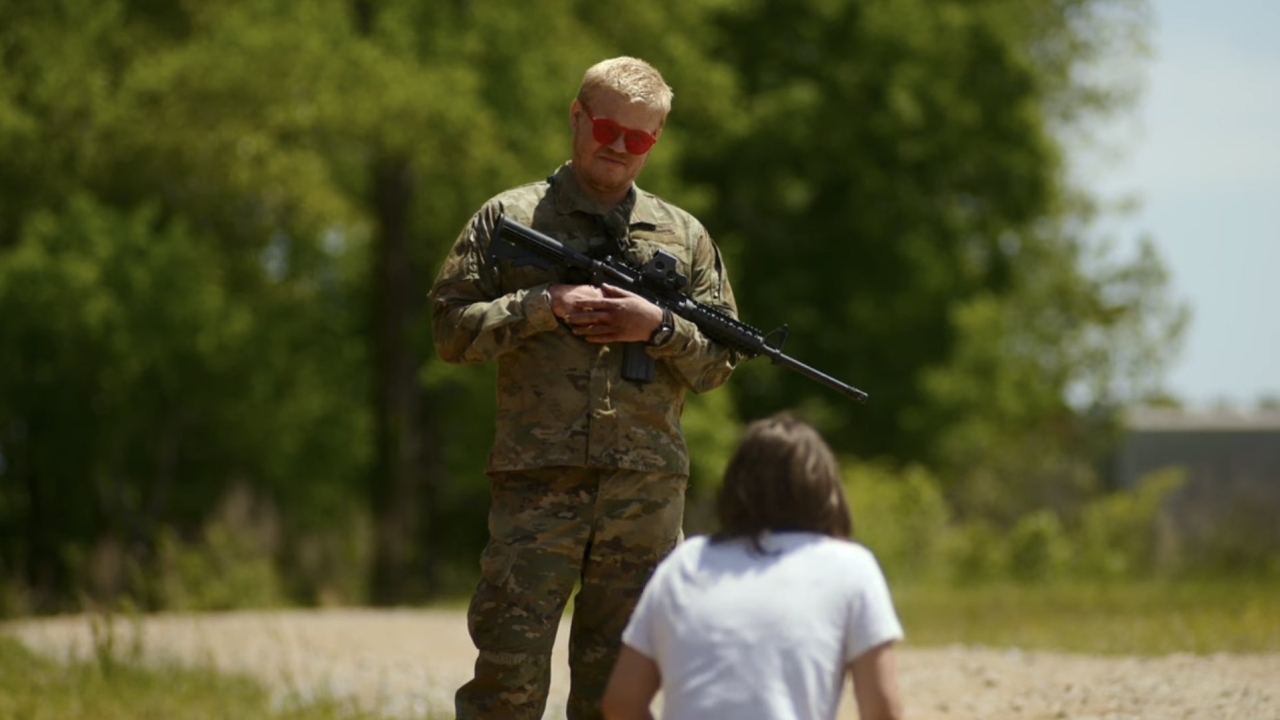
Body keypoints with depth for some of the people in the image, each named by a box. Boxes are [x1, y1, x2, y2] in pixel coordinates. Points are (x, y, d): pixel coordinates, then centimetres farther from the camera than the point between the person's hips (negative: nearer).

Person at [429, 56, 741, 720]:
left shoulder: (682, 236, 14)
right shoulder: (509, 217, 8)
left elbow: (717, 362, 13)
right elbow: (452, 328, 2)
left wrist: (658, 327, -5)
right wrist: (545, 306, -9)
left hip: (646, 491, 3)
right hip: (537, 483, -3)